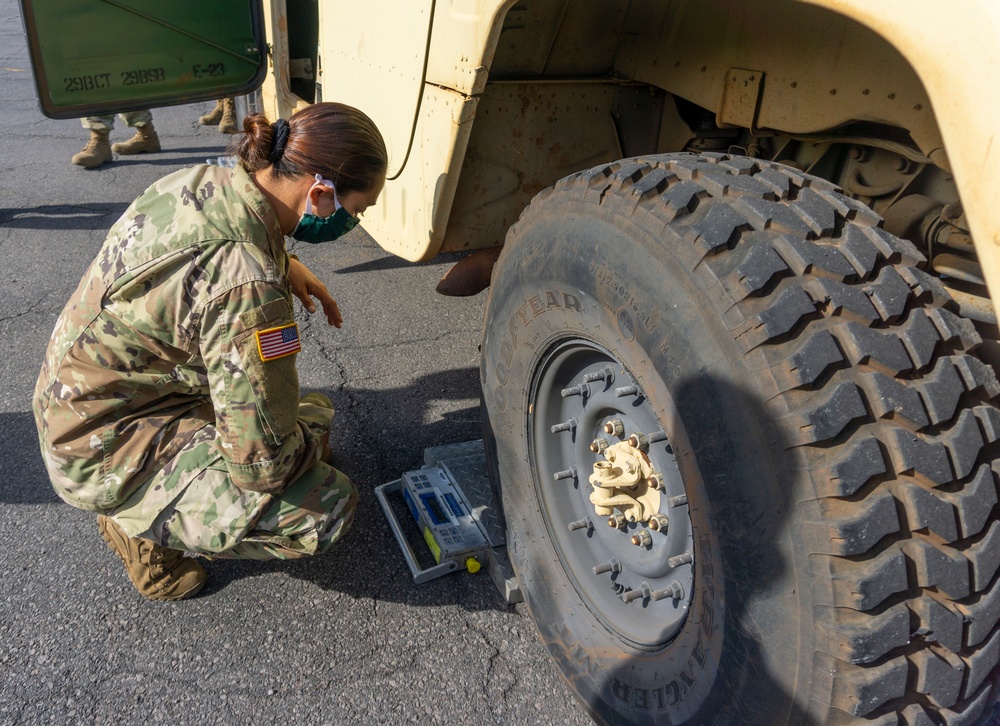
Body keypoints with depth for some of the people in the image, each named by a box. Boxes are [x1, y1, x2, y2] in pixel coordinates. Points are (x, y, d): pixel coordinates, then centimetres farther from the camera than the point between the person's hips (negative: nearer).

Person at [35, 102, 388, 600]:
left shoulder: (201, 180, -7)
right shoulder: (247, 285, -33)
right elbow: (263, 463, -27)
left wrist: (284, 266, 6)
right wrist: (313, 444, -6)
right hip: (107, 456, -9)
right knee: (329, 507, -17)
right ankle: (142, 525, 2)